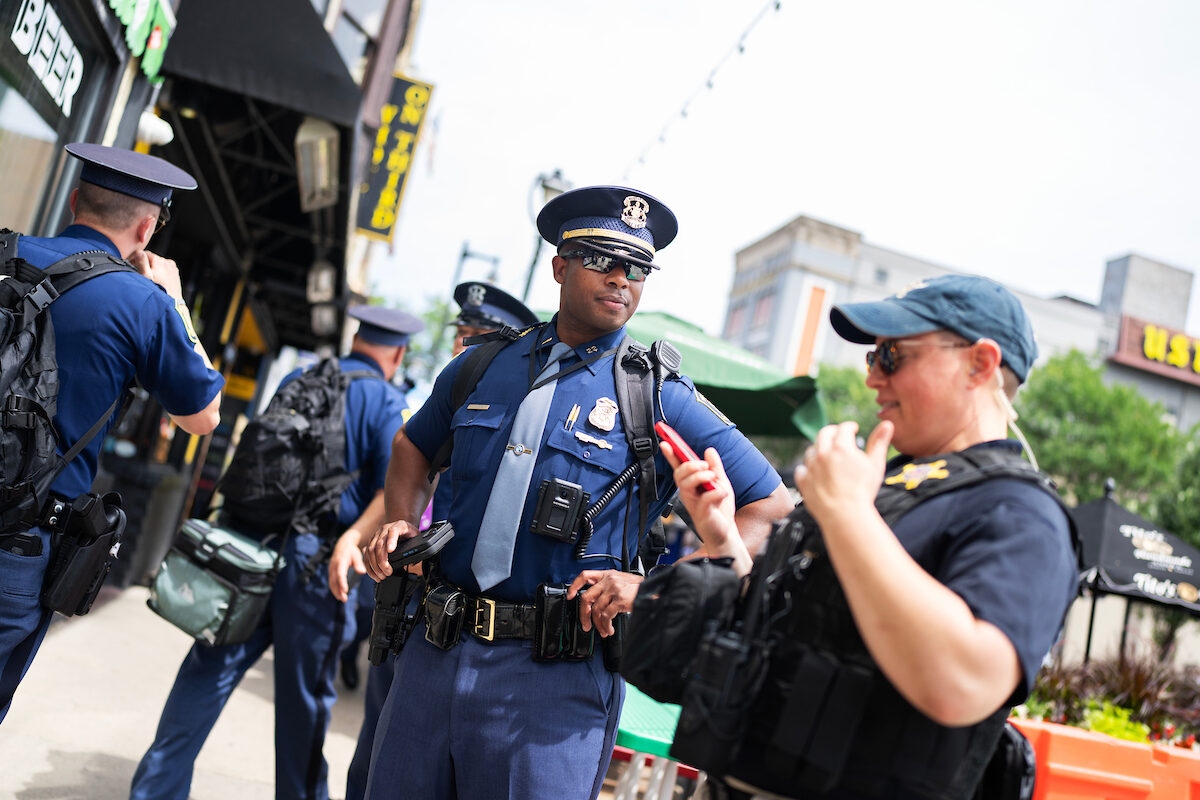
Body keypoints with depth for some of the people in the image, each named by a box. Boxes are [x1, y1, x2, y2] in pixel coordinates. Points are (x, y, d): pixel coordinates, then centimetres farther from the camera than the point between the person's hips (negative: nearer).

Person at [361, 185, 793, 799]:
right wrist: (401, 522, 7)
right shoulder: (483, 367, 7)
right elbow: (414, 443, 26)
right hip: (435, 650, 4)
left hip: (554, 678, -4)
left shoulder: (661, 400, -4)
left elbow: (774, 510, -5)